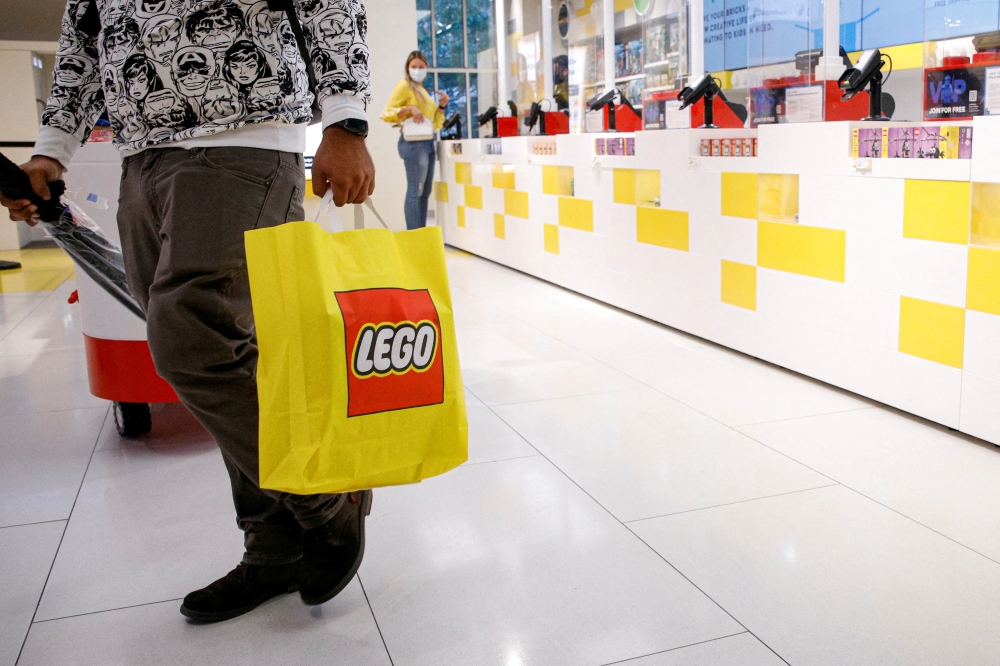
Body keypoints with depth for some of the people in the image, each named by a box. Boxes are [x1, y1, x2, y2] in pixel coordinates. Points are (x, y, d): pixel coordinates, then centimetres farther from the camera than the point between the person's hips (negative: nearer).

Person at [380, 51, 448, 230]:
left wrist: (441, 106, 10)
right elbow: (386, 113, -10)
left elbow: (435, 125, 23)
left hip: (428, 142, 9)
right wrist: (410, 109, -20)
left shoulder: (424, 91, 22)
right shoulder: (404, 86, 0)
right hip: (414, 142, -9)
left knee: (425, 191, 8)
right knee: (415, 190, -12)